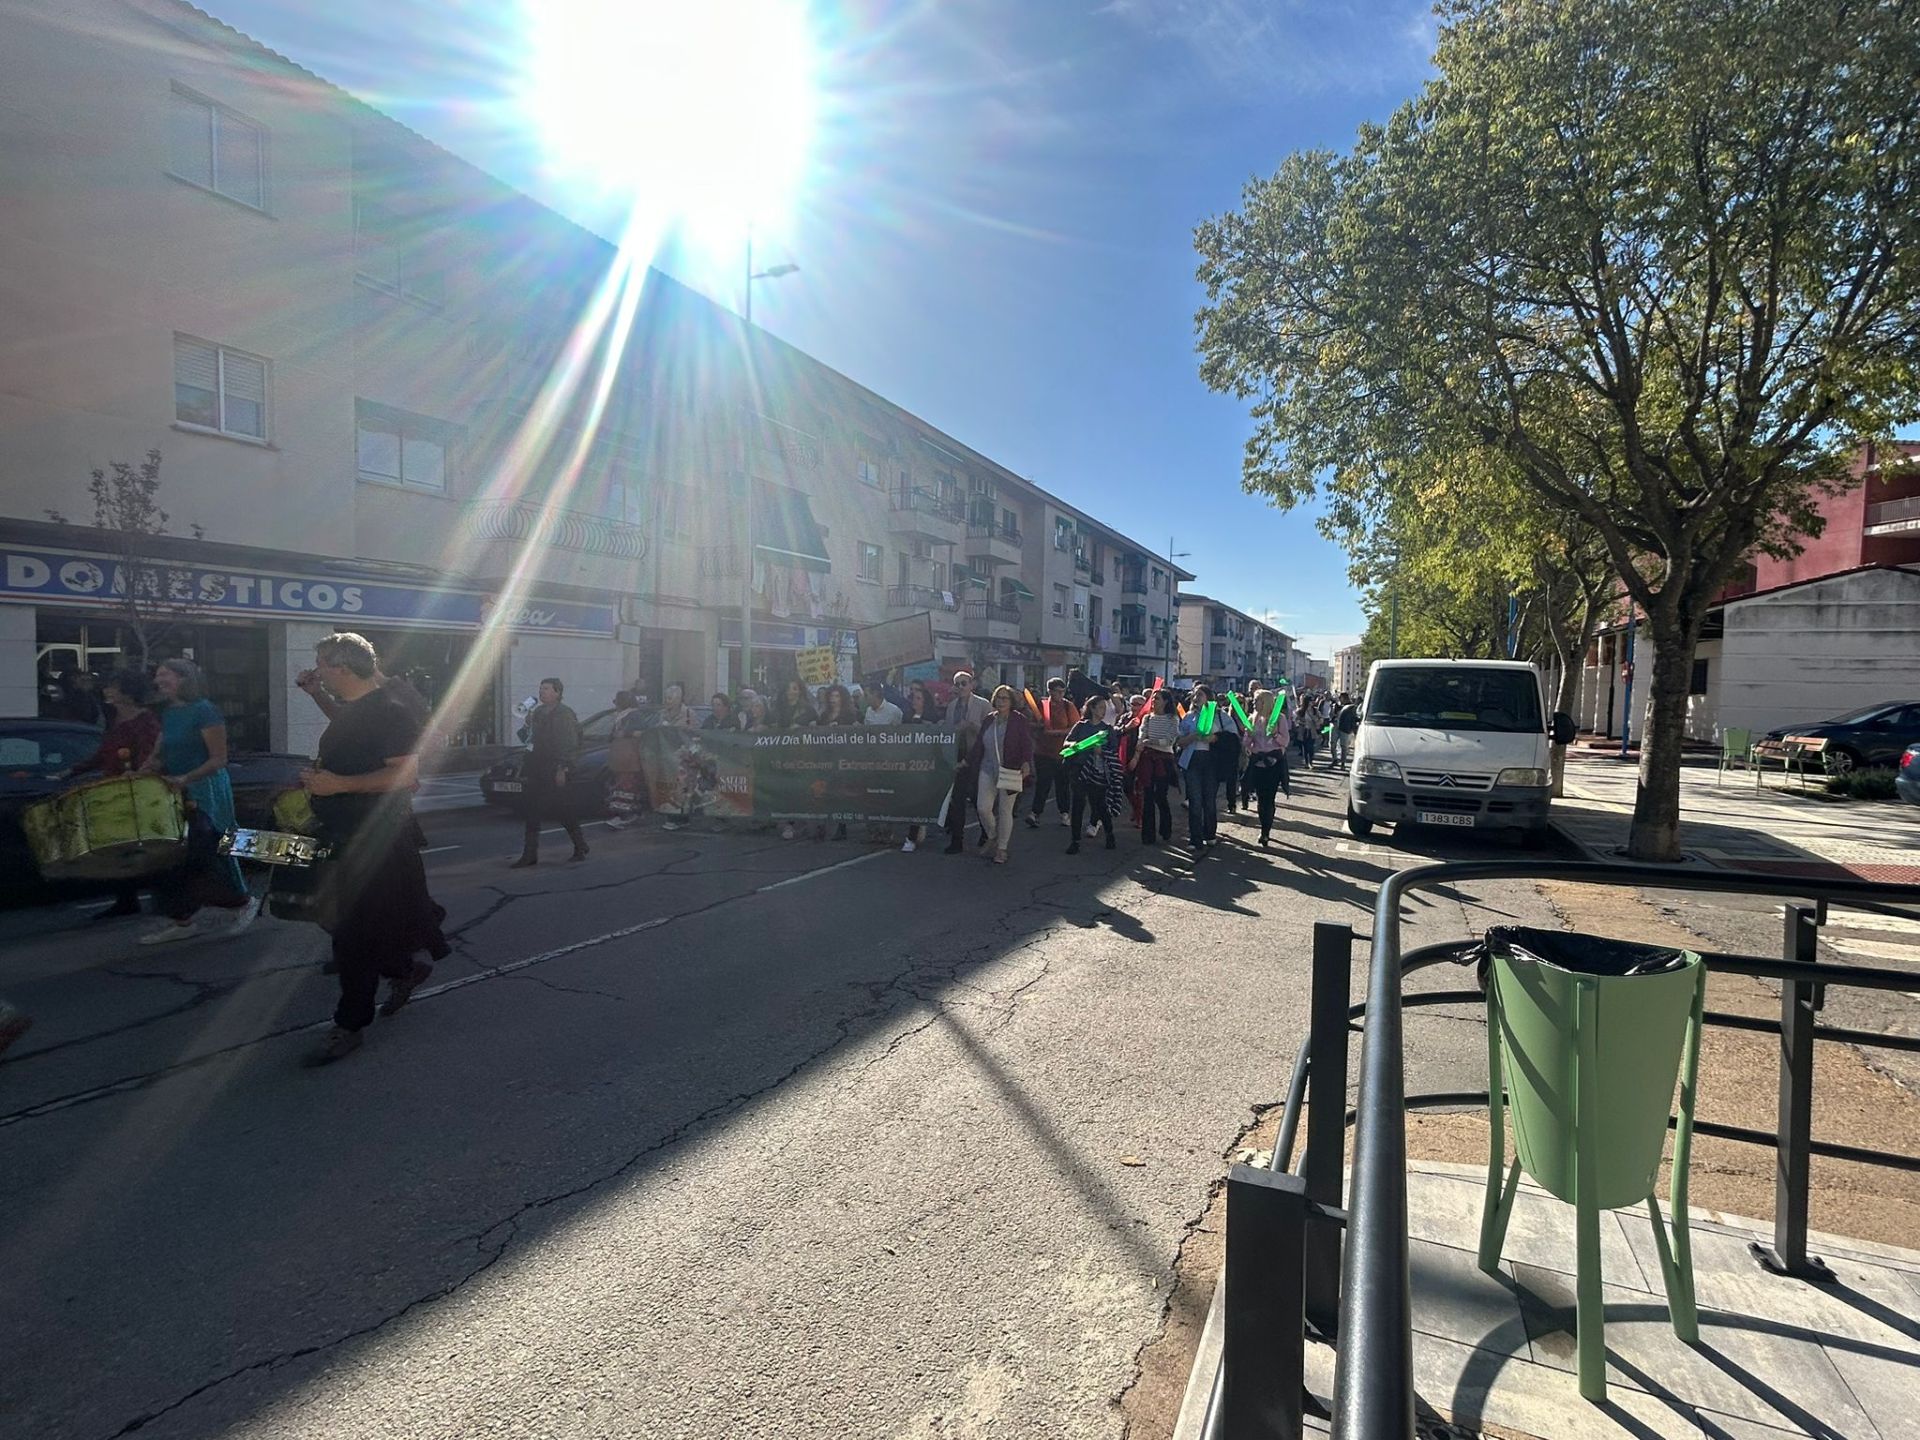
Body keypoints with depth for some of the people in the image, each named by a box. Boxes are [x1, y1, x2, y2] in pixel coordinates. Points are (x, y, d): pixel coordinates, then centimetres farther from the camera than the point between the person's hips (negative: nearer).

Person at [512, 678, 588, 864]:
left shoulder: (565, 715, -9)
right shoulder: (537, 712, 15)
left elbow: (570, 744, -15)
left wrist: (562, 769, -20)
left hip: (555, 770, -8)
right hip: (536, 769, 8)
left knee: (563, 810, -2)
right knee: (532, 812, 5)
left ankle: (581, 848, 12)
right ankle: (530, 854, 9)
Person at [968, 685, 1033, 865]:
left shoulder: (1019, 721, -4)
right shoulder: (989, 720, 9)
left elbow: (1027, 744, -12)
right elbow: (978, 744, 15)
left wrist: (1026, 763, -27)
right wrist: (968, 761, 16)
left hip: (1010, 772, -4)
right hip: (988, 770, 4)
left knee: (1005, 811, 4)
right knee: (984, 808, -4)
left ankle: (1001, 849, 16)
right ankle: (991, 837, 25)